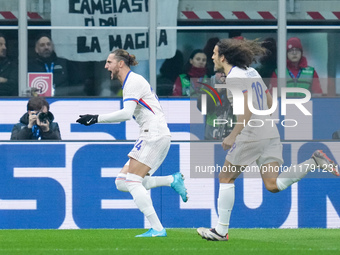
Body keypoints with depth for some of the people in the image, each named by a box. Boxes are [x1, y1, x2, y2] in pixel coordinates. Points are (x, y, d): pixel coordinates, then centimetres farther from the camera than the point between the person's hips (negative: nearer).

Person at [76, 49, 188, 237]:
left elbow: (127, 113, -23)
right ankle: (172, 180, 3)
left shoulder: (133, 81, -10)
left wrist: (97, 119, -20)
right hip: (151, 135, 10)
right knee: (122, 183, 3)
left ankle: (157, 229, -15)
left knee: (132, 182, -13)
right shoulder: (131, 82, 20)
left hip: (154, 134, -10)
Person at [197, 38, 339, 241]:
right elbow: (269, 104, 22)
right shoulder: (251, 72, 17)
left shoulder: (234, 77, -11)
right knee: (273, 184, 0)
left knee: (226, 179, 8)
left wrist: (233, 135, -24)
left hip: (251, 136, -8)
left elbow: (248, 108, -22)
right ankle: (315, 162, -14)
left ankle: (221, 230, 11)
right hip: (271, 133, 8)